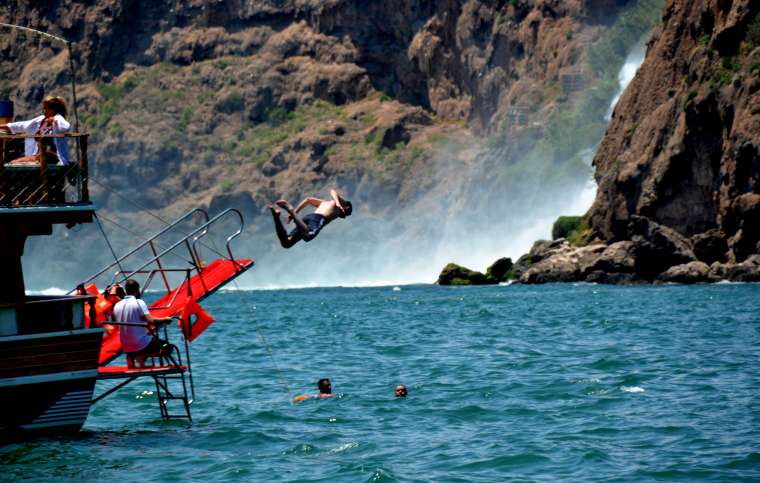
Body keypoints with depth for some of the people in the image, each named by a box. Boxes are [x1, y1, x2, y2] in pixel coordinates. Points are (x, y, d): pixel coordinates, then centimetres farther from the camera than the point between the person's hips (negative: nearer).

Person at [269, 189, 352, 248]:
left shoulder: (326, 202, 42)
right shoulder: (342, 203, 24)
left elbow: (309, 199, 37)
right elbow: (333, 192, 6)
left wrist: (294, 214, 34)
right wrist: (337, 203, -13)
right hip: (318, 219, -7)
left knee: (286, 243, -5)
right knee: (307, 236, -38)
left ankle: (276, 215, -20)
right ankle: (290, 209, -38)